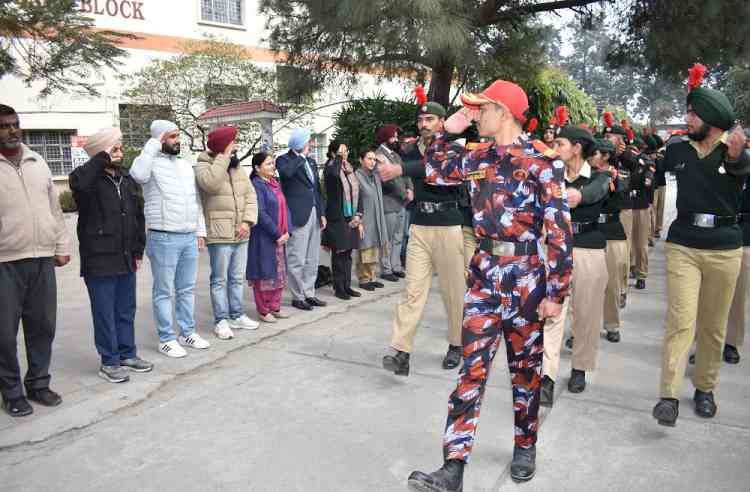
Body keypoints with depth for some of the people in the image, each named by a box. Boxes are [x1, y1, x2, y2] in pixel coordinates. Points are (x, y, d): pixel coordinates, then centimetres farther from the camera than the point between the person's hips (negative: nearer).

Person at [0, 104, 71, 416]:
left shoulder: (37, 162, 12)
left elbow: (54, 207, 14)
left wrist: (62, 246, 9)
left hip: (43, 259, 4)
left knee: (42, 326, 10)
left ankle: (38, 383, 25)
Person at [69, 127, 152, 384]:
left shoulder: (128, 181, 12)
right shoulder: (90, 181, -8)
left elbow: (138, 217, 17)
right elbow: (77, 181, -35)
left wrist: (138, 251, 14)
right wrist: (102, 158, -23)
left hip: (126, 260, 6)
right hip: (99, 261, -6)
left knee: (126, 311, 16)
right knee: (105, 313, 2)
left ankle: (128, 354, 28)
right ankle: (109, 362, 13)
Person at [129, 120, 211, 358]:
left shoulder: (186, 164, 15)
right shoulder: (151, 162, -5)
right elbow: (137, 176, -29)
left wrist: (200, 230, 14)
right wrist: (152, 145, -18)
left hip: (189, 238, 6)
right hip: (163, 238, -6)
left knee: (187, 289, 14)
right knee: (164, 291, 3)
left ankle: (188, 332, 25)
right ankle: (166, 339, 12)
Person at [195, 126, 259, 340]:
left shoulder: (238, 168, 14)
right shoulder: (203, 166, -5)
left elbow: (251, 196, 10)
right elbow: (211, 183, -28)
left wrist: (247, 222, -4)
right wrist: (224, 156, -18)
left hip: (240, 234, 6)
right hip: (219, 234, -6)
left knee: (238, 278, 14)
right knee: (220, 279, 0)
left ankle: (237, 316, 24)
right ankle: (221, 321, 8)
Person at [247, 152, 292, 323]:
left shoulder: (275, 183, 12)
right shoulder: (257, 185, -13)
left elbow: (285, 208, 12)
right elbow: (261, 214, -19)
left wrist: (287, 231, 0)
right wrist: (277, 235, -16)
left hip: (280, 237, 8)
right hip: (264, 238, -8)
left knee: (279, 273, 14)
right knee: (265, 273, 1)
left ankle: (275, 307, 26)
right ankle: (263, 310, 13)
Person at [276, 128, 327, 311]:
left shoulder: (311, 161, 18)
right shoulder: (284, 159, -4)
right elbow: (287, 171, -29)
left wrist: (322, 213, 14)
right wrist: (301, 156, -14)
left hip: (314, 213, 7)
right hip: (298, 215, -7)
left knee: (312, 259, 12)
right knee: (297, 260, -2)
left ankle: (309, 293, 22)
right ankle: (298, 297, 8)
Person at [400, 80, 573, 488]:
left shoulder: (541, 162, -10)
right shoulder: (478, 158, 7)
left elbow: (560, 231, -11)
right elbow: (434, 171, 23)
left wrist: (556, 293, -12)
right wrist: (447, 131, 12)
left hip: (525, 278, -4)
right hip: (484, 275, 4)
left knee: (525, 368, 12)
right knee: (472, 369, 0)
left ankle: (525, 447, 33)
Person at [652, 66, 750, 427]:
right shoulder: (678, 150, 4)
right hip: (682, 246, 1)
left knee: (713, 326, 10)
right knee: (680, 321, -8)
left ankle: (705, 389, 25)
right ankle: (669, 396, -9)